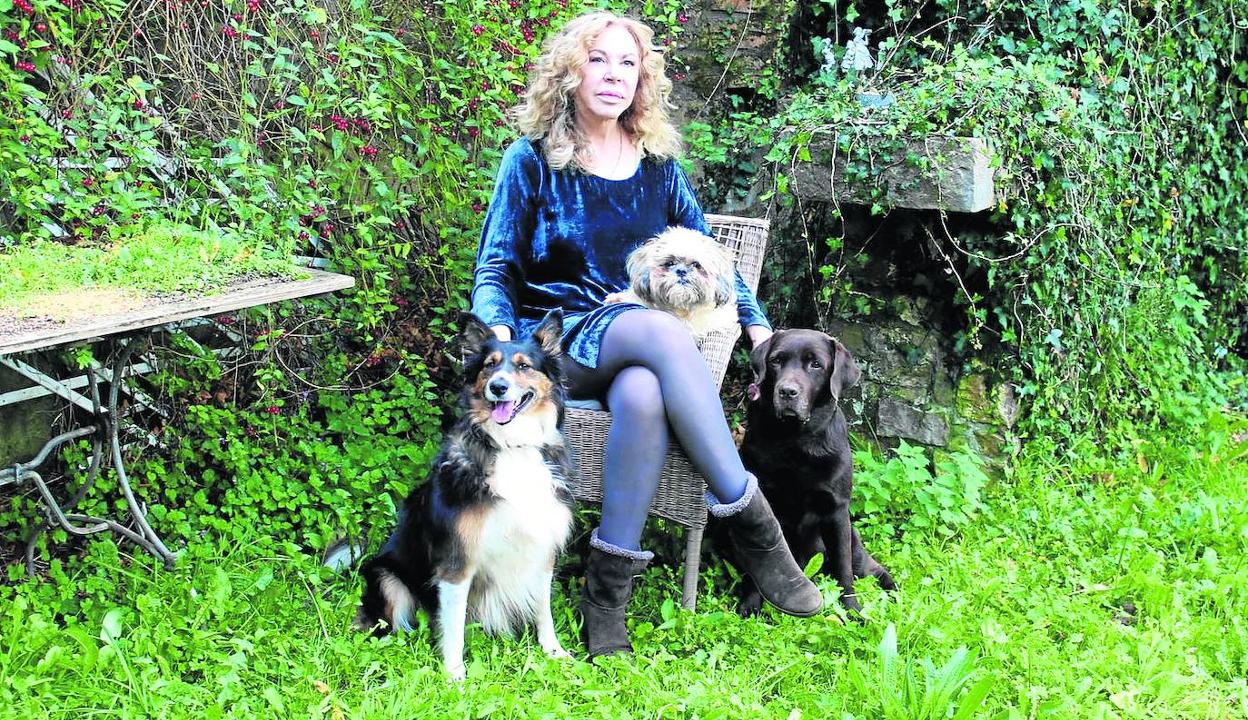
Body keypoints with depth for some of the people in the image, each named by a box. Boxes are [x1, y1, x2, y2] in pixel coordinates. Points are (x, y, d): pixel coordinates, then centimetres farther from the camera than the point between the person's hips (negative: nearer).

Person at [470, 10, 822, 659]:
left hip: (637, 353, 3)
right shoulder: (532, 160, 4)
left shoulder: (656, 165, 14)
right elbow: (495, 270, 3)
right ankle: (750, 523, -32)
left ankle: (609, 586, -31)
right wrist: (502, 336, -17)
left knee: (643, 394, -38)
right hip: (559, 341, -3)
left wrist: (758, 325, 6)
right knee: (662, 331, -37)